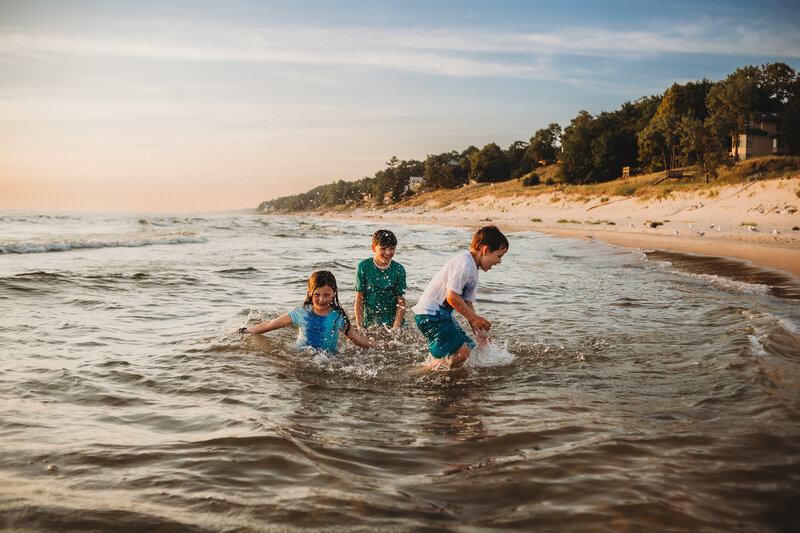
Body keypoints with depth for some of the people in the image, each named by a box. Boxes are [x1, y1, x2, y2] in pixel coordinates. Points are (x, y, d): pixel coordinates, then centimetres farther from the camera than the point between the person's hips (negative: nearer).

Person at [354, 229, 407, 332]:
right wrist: (360, 327, -5)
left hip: (392, 320, 0)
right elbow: (359, 299, 0)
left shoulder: (399, 269, -3)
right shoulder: (363, 267, -5)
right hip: (369, 321, 0)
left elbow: (401, 303, -1)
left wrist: (395, 328, -11)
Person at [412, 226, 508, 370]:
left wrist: (478, 331, 11)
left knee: (470, 348, 10)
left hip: (443, 314, 11)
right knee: (461, 352, -19)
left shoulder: (473, 269, 17)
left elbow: (467, 303, 18)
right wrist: (474, 318, -12)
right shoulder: (464, 263, -17)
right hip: (430, 313, -11)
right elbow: (452, 297, -22)